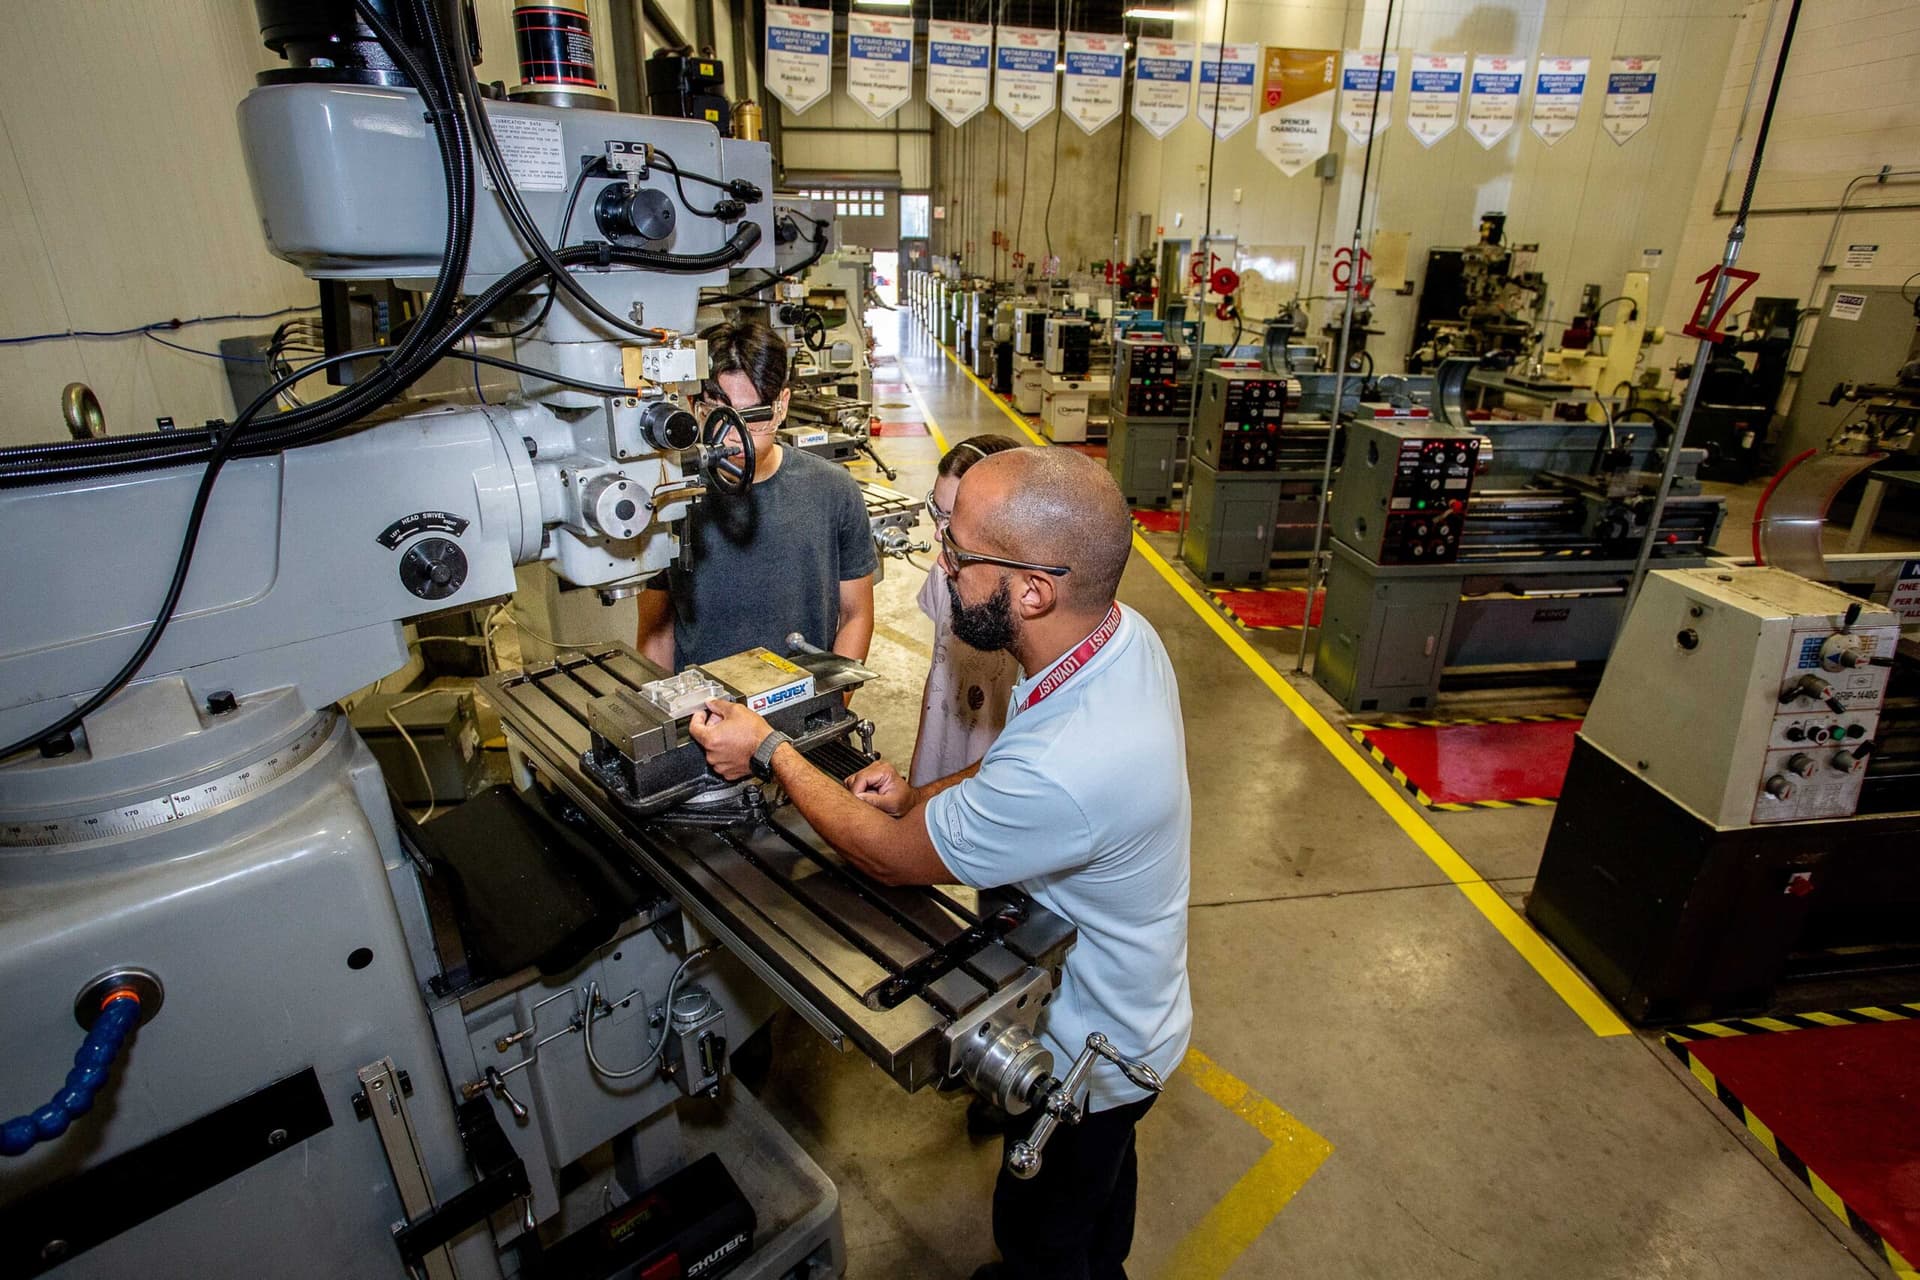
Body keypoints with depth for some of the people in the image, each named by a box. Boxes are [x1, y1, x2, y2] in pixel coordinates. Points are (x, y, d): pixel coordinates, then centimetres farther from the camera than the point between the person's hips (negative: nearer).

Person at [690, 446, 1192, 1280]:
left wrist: (769, 754, -17)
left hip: (1089, 1053, -8)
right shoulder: (1122, 631, -18)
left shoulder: (1063, 772, -46)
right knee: (1101, 1183, 37)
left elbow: (892, 857, -27)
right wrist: (924, 794, -13)